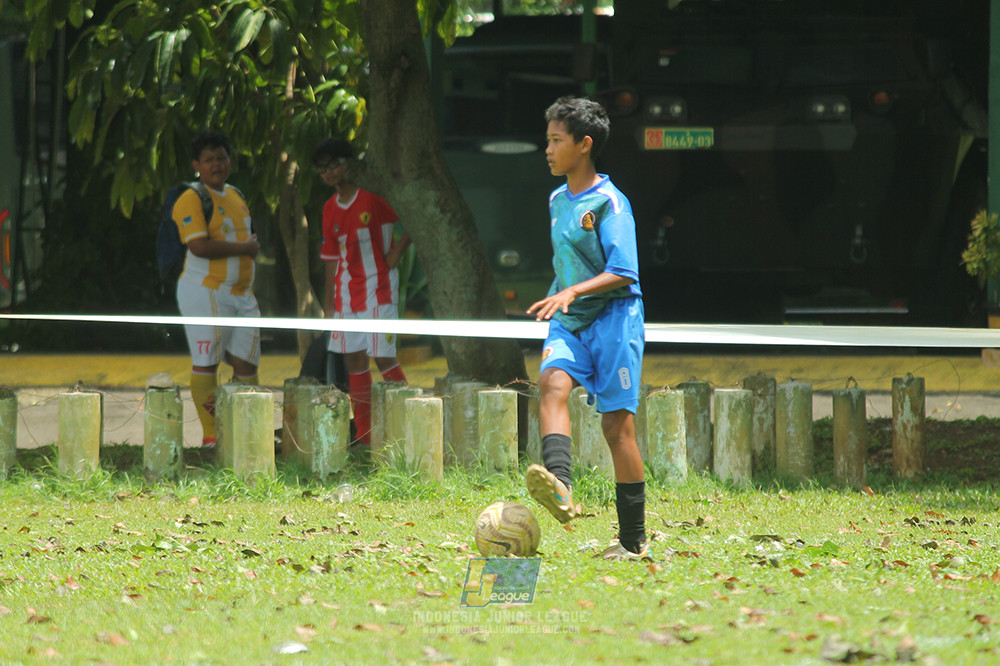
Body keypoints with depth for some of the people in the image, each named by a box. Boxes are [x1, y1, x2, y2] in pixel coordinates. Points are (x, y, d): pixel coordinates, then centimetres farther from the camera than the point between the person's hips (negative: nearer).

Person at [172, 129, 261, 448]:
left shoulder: (236, 196, 17)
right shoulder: (191, 199, -10)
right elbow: (199, 246, -21)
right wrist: (244, 247, -14)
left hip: (241, 292, 8)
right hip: (205, 292, -8)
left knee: (246, 360, 5)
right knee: (206, 362, -6)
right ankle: (210, 434, -3)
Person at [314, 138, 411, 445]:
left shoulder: (375, 197, -11)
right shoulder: (330, 209, 9)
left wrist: (398, 250, -12)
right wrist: (329, 297, 15)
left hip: (378, 288, -7)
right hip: (347, 290, 7)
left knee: (383, 357, -10)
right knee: (354, 360, 6)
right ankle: (363, 435, 11)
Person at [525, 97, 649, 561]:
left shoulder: (609, 203, -10)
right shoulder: (558, 201, 15)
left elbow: (624, 273, -17)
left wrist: (573, 291, -29)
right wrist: (554, 301, 27)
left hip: (612, 318, -6)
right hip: (568, 322, 6)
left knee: (617, 423, -3)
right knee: (552, 382, -25)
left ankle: (633, 539, 6)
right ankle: (558, 487, -47)